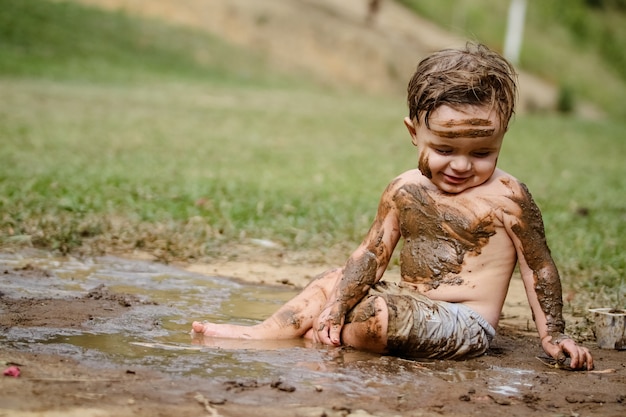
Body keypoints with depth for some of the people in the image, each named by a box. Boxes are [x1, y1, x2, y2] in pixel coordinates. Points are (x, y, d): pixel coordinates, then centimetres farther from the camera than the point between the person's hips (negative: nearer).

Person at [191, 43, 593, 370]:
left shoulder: (507, 198, -14)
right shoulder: (405, 191, 1)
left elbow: (539, 268, -7)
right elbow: (372, 255, 4)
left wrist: (554, 335, -8)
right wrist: (336, 308, -3)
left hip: (464, 324, -7)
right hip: (407, 302, 7)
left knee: (380, 316, -30)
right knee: (334, 281, 12)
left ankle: (327, 336, -2)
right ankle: (263, 333, 11)